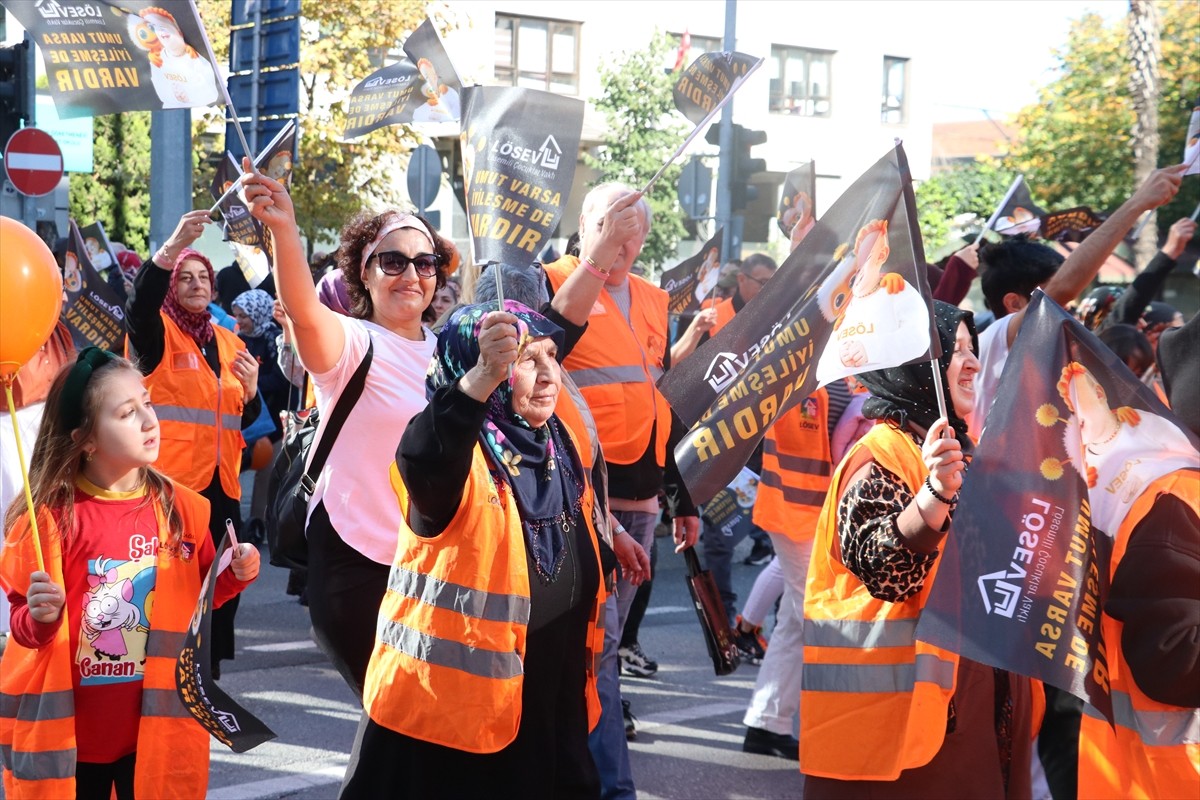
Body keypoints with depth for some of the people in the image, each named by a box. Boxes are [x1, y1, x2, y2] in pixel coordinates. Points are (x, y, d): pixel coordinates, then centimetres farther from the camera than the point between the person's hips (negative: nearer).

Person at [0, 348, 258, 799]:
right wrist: (40, 617, -24)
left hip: (157, 726, 2)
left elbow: (198, 597, 13)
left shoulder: (178, 508, -1)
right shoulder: (50, 516, -9)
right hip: (69, 731, -2)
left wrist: (234, 575, -6)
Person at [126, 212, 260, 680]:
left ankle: (208, 673, 17)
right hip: (169, 477, -6)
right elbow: (140, 303, -25)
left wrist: (251, 388, -4)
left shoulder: (228, 341, 17)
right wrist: (172, 248, -40)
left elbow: (246, 417, 19)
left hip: (220, 481, 6)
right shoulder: (157, 331, 0)